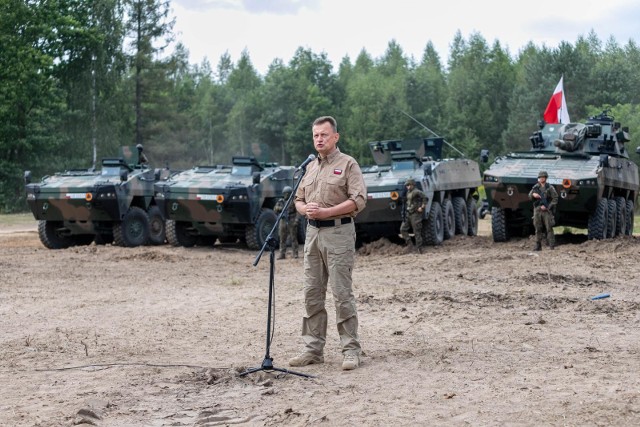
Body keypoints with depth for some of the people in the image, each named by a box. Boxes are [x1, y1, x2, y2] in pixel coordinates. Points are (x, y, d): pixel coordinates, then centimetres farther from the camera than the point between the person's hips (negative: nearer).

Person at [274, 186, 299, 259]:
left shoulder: (293, 201, -2)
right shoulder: (280, 201, 11)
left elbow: (297, 211, -7)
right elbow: (275, 210, 7)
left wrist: (296, 220, -18)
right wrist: (280, 208, -13)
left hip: (292, 222, -4)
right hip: (283, 222, 4)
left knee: (293, 238, -2)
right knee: (282, 239, 4)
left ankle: (295, 253, 3)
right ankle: (282, 254, 7)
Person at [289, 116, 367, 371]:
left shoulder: (348, 164, -3)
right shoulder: (311, 167, 18)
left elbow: (358, 199, -12)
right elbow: (299, 199, 22)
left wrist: (325, 211, -18)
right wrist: (306, 209, -3)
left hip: (338, 232, -7)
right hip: (313, 232, 7)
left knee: (341, 292, -8)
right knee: (312, 293, 6)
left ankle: (351, 350, -2)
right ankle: (313, 349, 12)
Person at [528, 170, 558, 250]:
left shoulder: (550, 188, 1)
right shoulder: (535, 187, 13)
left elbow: (555, 199, -2)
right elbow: (529, 197, 13)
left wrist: (547, 207, -11)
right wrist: (533, 194, -10)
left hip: (547, 210, -4)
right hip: (537, 210, 4)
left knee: (549, 228, -8)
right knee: (538, 229, 4)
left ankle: (552, 246, -9)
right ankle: (538, 245, 9)